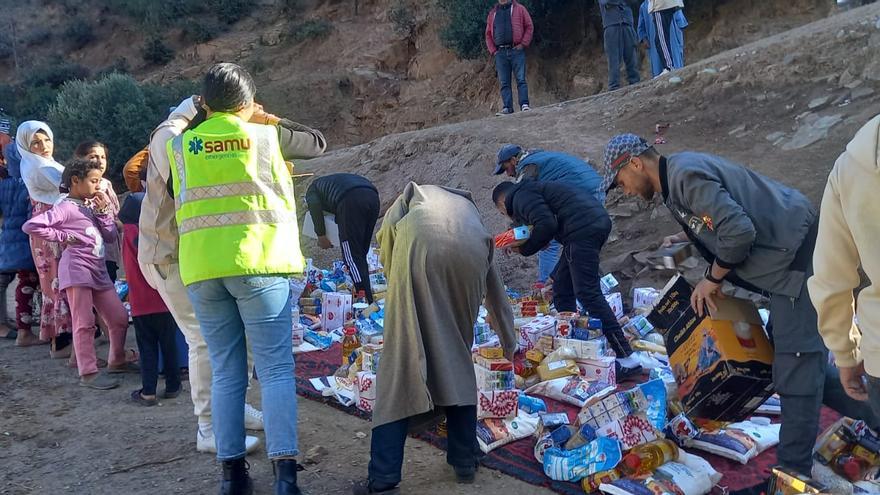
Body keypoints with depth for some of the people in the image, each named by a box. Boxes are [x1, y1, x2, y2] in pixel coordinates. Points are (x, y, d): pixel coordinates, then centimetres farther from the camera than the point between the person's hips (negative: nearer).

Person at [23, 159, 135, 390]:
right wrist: (62, 237, -12)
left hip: (99, 272, 8)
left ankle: (117, 361, 28)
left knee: (120, 318, 12)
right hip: (77, 270, -8)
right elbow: (31, 225, -17)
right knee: (85, 324, -5)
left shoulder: (91, 207, 17)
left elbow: (111, 236, 11)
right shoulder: (66, 208, -7)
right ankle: (88, 373, 0)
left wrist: (103, 211, 3)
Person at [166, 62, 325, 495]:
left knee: (226, 373, 9)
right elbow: (285, 198, 12)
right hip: (259, 262, -3)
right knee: (275, 368, -3)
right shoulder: (264, 135, 4)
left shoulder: (180, 146, 10)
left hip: (201, 267, 3)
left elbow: (183, 207, 17)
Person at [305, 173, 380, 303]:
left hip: (351, 200, -6)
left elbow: (315, 206, 6)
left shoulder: (312, 189, 28)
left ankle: (367, 301, -10)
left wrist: (321, 236, 13)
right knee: (361, 254, 15)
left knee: (352, 256, -3)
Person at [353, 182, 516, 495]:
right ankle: (465, 462, 23)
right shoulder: (471, 210, 44)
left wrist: (396, 280, 32)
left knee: (402, 359, -1)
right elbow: (495, 288, 48)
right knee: (457, 358, 19)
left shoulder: (416, 191, 41)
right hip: (468, 253, 3)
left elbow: (388, 229, 19)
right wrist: (509, 343, 58)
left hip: (419, 245, -2)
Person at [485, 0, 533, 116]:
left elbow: (529, 27, 3)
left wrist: (523, 44, -6)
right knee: (504, 82, 1)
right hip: (500, 53, 3)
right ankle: (507, 108, 1)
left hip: (516, 51, -3)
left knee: (520, 79, -7)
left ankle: (524, 105, -9)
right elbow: (488, 34, 18)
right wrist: (493, 51, 6)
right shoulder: (493, 13, 16)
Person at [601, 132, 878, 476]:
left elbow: (738, 232, -25)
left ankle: (792, 471, 0)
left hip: (799, 258, -11)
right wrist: (688, 237, 13)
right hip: (790, 257, 11)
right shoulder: (677, 176, 13)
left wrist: (712, 279, -11)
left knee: (794, 368, -6)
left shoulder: (685, 174, -18)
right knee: (794, 356, 18)